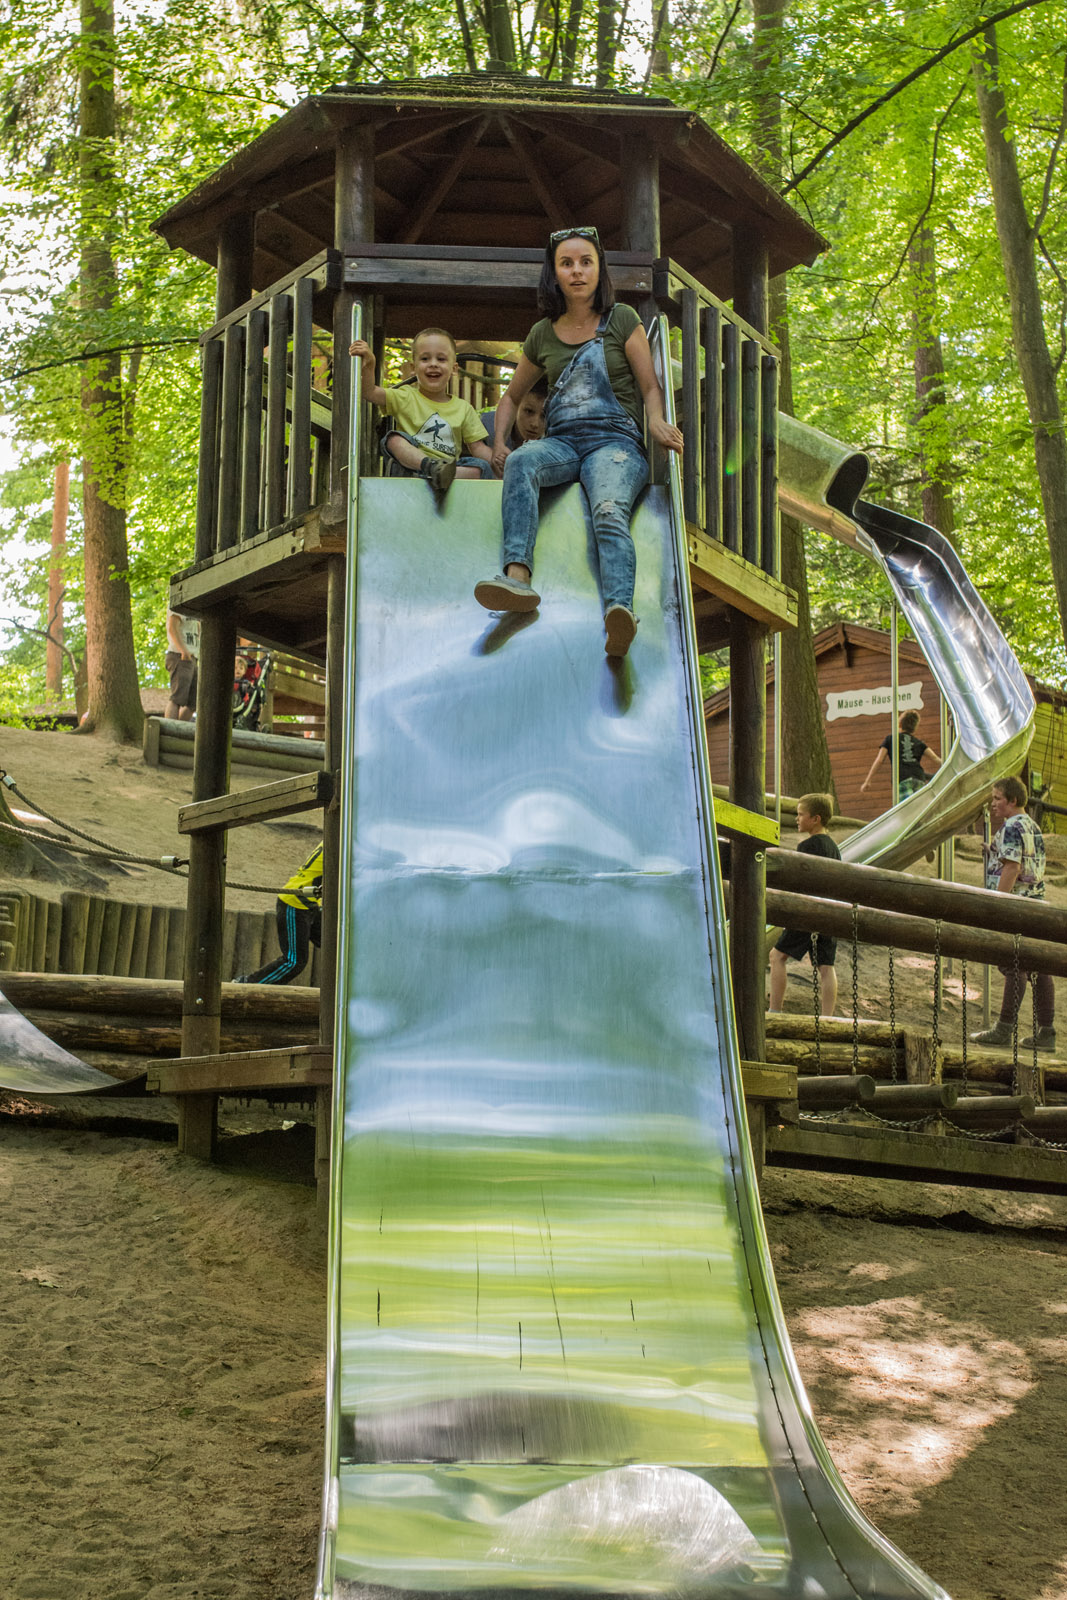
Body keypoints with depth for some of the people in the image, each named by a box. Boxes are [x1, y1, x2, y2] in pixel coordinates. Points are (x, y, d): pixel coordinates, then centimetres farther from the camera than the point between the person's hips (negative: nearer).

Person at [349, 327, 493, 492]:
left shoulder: (463, 408, 16)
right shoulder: (405, 398, 10)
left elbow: (478, 447, 15)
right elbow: (370, 392, -5)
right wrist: (368, 367, -25)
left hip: (448, 466, 2)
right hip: (411, 465, -2)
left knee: (482, 467, -23)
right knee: (394, 438, -26)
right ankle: (432, 467, -46)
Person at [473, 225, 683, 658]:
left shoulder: (622, 321, 10)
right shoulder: (543, 334, 18)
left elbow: (650, 387, 9)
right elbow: (512, 397, 28)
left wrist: (656, 422, -13)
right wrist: (498, 443, 10)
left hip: (614, 441, -3)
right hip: (561, 442, 3)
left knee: (609, 511, -35)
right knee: (521, 462, -34)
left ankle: (619, 610, -59)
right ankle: (517, 576, -51)